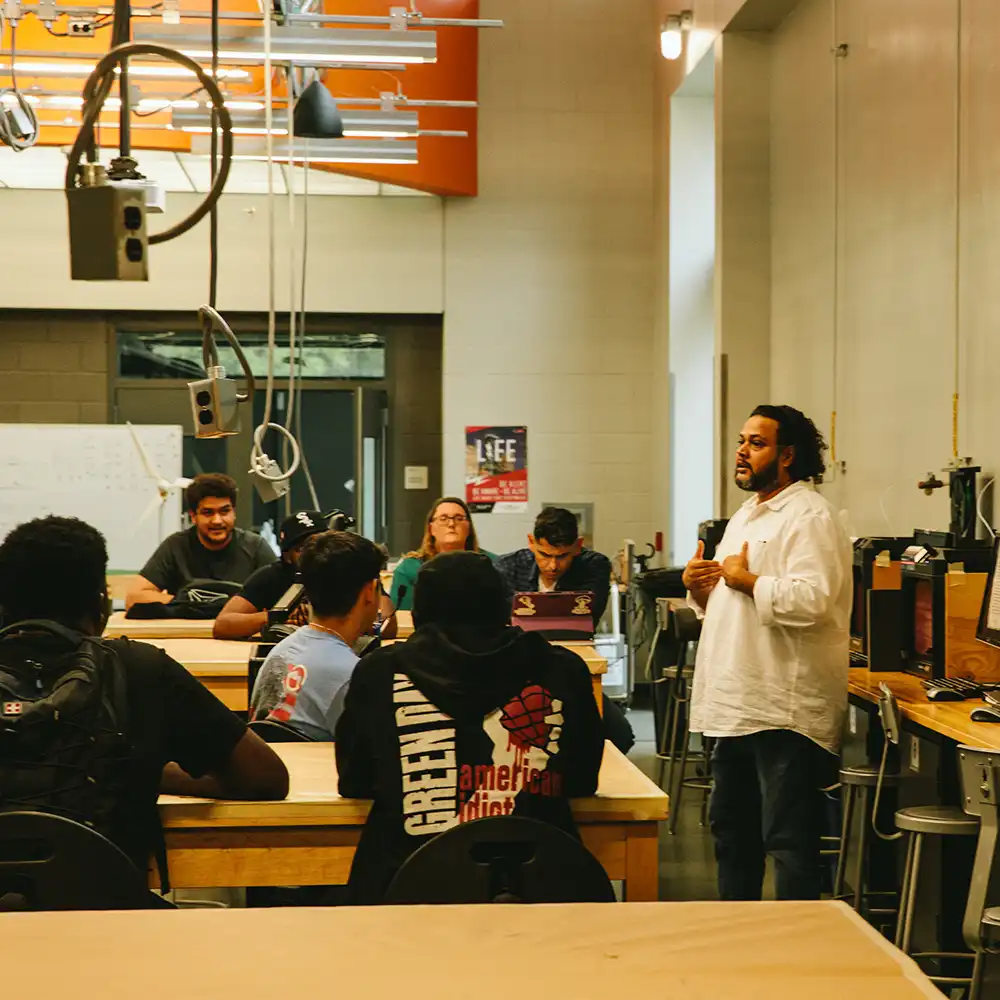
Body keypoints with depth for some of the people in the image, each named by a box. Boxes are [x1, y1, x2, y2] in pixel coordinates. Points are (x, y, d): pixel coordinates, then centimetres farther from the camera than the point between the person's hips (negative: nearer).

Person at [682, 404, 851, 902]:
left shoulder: (810, 517, -12)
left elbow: (812, 601, -27)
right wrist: (702, 590, 5)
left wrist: (749, 581, -16)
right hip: (736, 704, 10)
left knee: (788, 842, -5)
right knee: (731, 829, 19)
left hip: (784, 709, -10)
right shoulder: (745, 515, 18)